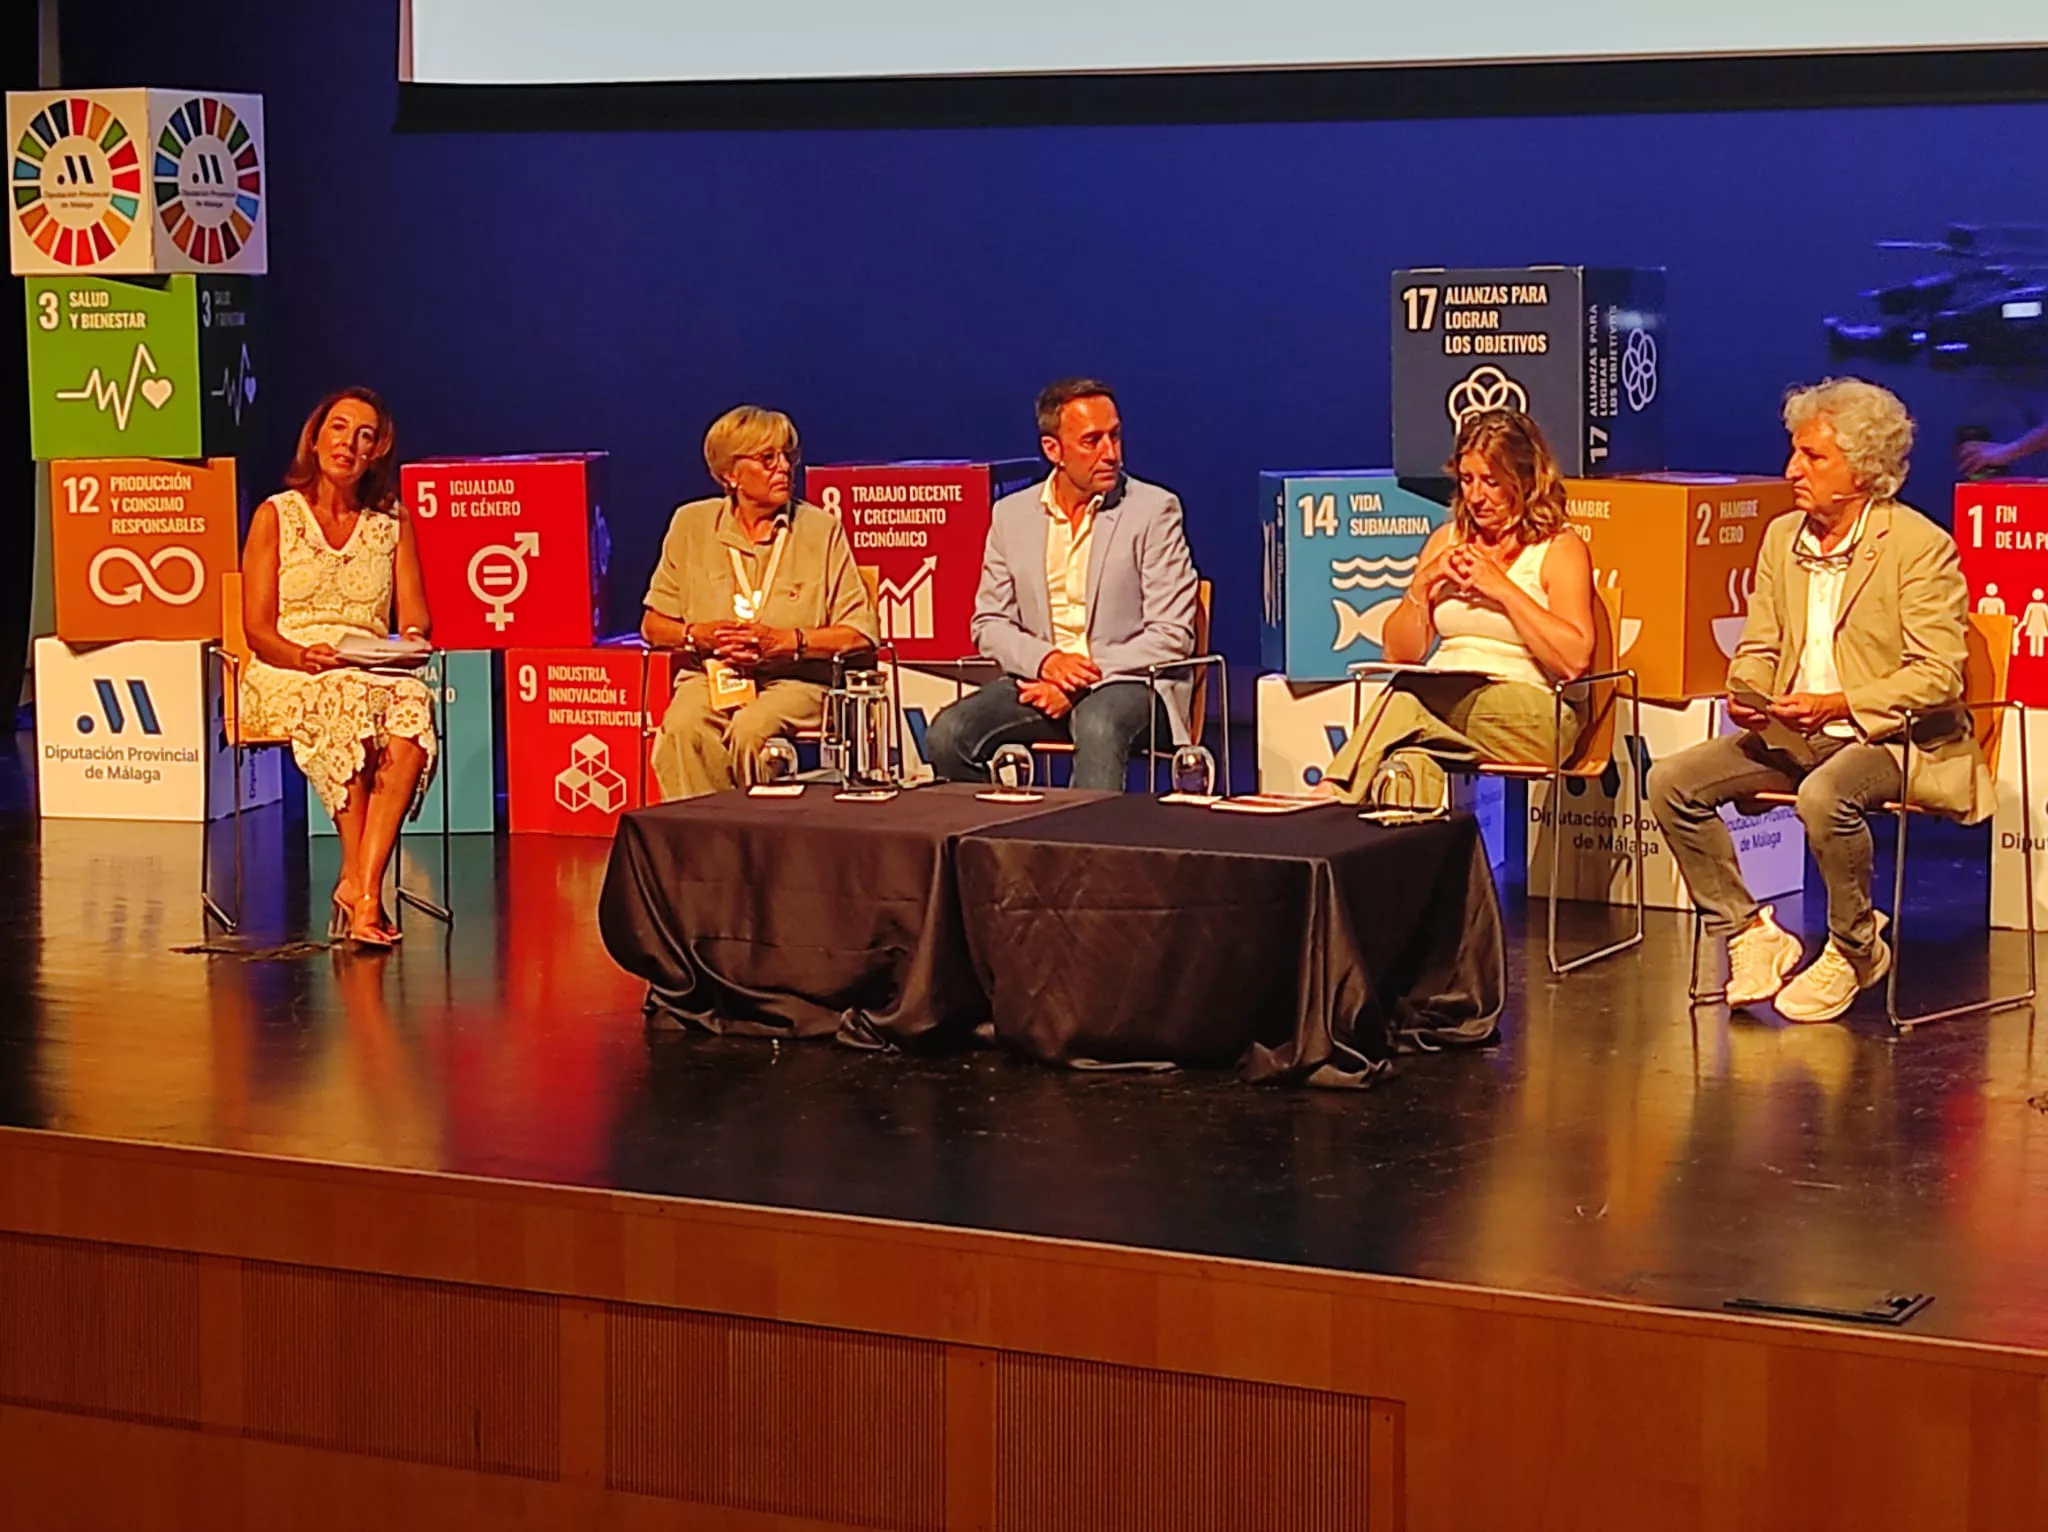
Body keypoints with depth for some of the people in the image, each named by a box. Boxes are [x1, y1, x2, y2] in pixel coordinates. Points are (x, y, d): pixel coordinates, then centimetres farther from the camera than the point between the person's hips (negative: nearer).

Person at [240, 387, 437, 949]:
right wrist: (303, 656, -21)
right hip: (284, 676, -2)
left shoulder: (393, 522, 16)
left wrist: (410, 643, -14)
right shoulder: (276, 516, 7)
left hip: (375, 674, 2)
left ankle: (359, 885, -40)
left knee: (412, 704, -35)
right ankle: (361, 885, -34)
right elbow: (258, 631, 0)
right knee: (344, 700, -38)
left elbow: (415, 619, 10)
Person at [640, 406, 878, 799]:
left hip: (795, 681, -1)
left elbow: (860, 633, -1)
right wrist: (699, 634, -7)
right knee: (682, 729, -33)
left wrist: (784, 640, -13)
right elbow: (653, 625, 14)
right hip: (709, 675, 1)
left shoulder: (822, 529, 4)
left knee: (750, 730, -35)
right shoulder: (692, 524, 10)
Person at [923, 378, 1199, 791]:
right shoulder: (1012, 514, 10)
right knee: (947, 734, -22)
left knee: (1098, 728, -38)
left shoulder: (1154, 510, -1)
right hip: (1039, 679, 4)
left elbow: (1171, 636, -6)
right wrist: (1045, 660, -12)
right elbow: (989, 624, 10)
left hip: (1127, 681, -4)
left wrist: (1085, 676, -15)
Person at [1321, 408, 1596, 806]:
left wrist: (1503, 589, -11)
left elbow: (1575, 660, -11)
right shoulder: (1446, 540, 20)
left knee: (1406, 701, -35)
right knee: (1413, 764, -35)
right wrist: (1423, 587, 2)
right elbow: (1398, 652, 19)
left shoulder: (1559, 548, 4)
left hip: (1528, 714, -4)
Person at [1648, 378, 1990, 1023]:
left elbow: (1938, 678, -16)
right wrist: (1746, 693, -8)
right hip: (1793, 734, 7)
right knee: (1671, 781, -12)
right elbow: (1757, 648, 16)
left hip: (1893, 737, -7)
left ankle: (1854, 951, -12)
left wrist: (1839, 705, -27)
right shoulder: (1782, 536, 10)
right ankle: (1751, 935, -2)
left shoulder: (1921, 546, -11)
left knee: (1824, 795, -38)